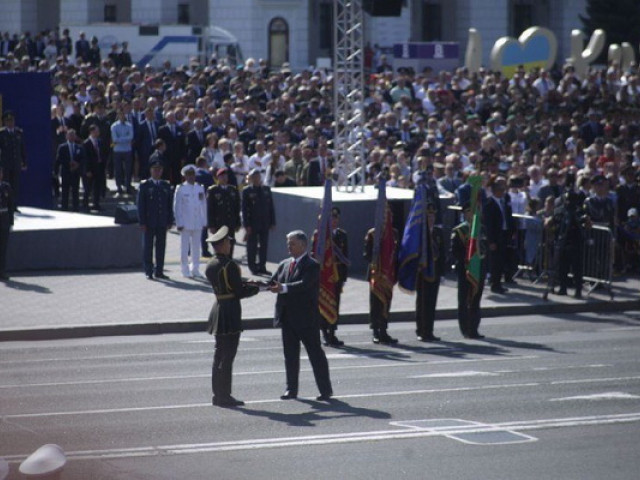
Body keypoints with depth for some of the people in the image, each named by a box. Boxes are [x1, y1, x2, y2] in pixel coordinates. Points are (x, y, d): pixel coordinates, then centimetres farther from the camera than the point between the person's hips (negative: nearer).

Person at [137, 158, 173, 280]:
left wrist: (170, 221, 4)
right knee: (148, 247, 0)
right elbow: (140, 205, -3)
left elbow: (170, 205, 11)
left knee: (161, 247, 5)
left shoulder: (166, 186, 11)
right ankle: (149, 272, 4)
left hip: (162, 223, 3)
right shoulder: (144, 185, 0)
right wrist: (142, 222, -9)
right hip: (149, 223, -3)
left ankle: (159, 271, 12)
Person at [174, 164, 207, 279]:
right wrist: (179, 223, -8)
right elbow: (177, 207, -3)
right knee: (185, 247, 0)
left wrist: (204, 221, 7)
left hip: (198, 223, 4)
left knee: (196, 247, 7)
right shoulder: (181, 189, -3)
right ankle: (185, 270, 5)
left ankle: (195, 269, 14)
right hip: (185, 224, -4)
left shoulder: (200, 188, 8)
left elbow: (203, 205, 12)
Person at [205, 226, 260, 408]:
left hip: (218, 309, 8)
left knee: (220, 354, 13)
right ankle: (224, 396, -3)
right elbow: (240, 292, -15)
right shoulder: (229, 265, -16)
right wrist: (256, 288, 2)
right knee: (227, 356, -5)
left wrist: (246, 283, 14)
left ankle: (218, 394, 17)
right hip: (231, 312, -8)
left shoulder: (210, 266, 8)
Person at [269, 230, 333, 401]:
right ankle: (291, 389, 17)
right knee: (290, 354, 10)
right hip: (288, 317, 7)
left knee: (315, 353, 0)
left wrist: (283, 288, -36)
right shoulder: (284, 264, 13)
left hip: (306, 318, -7)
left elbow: (304, 284, -24)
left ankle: (326, 390, 6)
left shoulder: (312, 266, -9)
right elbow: (273, 282, 6)